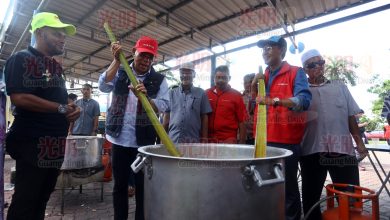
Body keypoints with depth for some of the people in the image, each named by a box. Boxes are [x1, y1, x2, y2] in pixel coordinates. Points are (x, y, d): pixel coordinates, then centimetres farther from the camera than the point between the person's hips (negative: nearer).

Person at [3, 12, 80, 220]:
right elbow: (18, 97, -21)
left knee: (42, 197, 17)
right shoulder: (21, 59, -8)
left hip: (56, 143, 8)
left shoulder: (56, 66, 17)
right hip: (32, 142, -8)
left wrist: (72, 108, 1)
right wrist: (61, 108, -15)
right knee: (25, 201, 3)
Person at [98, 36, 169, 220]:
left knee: (143, 186, 8)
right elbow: (104, 86, -11)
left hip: (144, 142, -1)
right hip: (119, 139, 2)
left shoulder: (159, 80, 1)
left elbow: (163, 106, -9)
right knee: (119, 185, 14)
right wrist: (116, 60, -12)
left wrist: (145, 97, -26)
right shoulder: (120, 72, 7)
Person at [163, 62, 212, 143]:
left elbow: (204, 118, 5)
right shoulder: (171, 93, 10)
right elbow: (166, 117, 10)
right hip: (173, 140, 1)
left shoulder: (201, 93, 5)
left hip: (193, 141, -1)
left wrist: (204, 139, 2)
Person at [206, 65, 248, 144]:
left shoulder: (236, 95, 2)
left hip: (229, 140, -1)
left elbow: (242, 122, 1)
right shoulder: (206, 93, 6)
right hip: (209, 140, 2)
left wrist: (241, 143, -3)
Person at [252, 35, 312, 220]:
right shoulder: (262, 77, 15)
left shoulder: (296, 73, -3)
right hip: (263, 140, 6)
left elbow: (304, 101, -20)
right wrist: (254, 86, 3)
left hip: (286, 141, -6)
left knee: (288, 187, 6)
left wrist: (275, 100, -34)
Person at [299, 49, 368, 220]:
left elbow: (351, 116, 12)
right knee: (310, 196, 10)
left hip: (343, 149, 2)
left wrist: (359, 142, 6)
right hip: (312, 150, -1)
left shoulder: (340, 86, 12)